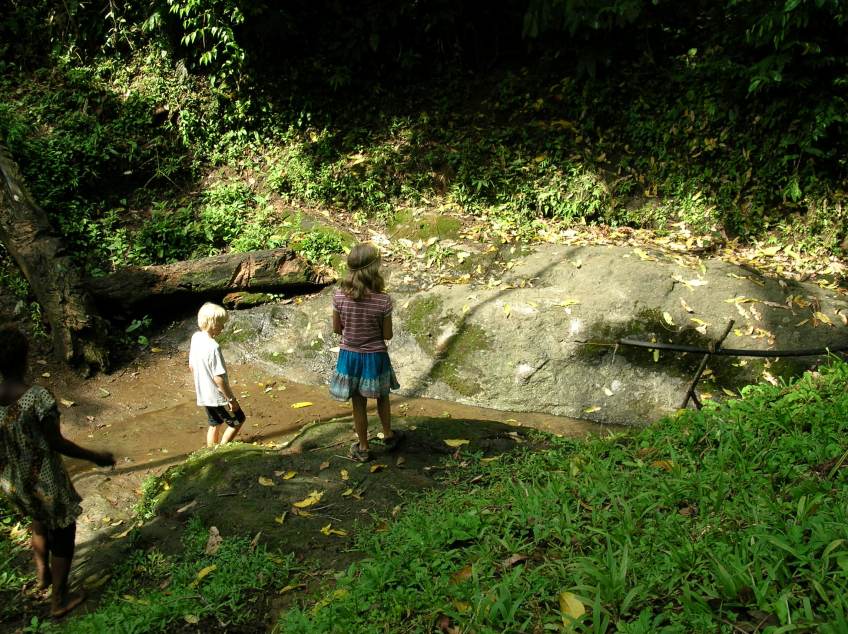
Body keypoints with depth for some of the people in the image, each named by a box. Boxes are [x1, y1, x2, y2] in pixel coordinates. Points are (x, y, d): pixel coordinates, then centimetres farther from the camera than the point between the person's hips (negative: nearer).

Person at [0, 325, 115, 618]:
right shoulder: (37, 397, -27)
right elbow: (57, 443, -21)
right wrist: (97, 457, -8)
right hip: (44, 482, -6)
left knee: (40, 523, 35)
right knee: (62, 533, 17)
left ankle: (42, 573, 51)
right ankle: (59, 600, 29)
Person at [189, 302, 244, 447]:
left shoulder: (196, 338, -2)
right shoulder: (213, 347, -28)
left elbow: (191, 366, 9)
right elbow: (218, 377, -25)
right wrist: (231, 399, -16)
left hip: (203, 394, 8)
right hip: (218, 396, -8)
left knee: (214, 425, 22)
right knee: (238, 420, 10)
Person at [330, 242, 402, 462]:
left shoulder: (339, 297, -16)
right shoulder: (383, 301, -23)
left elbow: (337, 329, -3)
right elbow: (387, 335, -12)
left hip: (350, 356, 1)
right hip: (375, 357, -1)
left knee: (358, 404, 17)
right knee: (382, 398, 25)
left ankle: (363, 448, 32)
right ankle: (388, 436, 46)